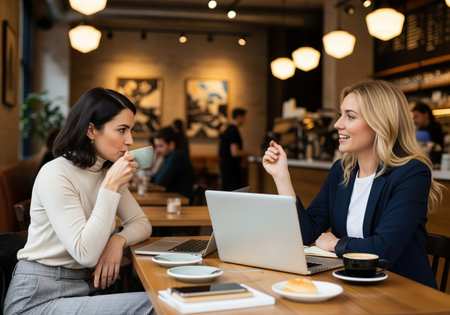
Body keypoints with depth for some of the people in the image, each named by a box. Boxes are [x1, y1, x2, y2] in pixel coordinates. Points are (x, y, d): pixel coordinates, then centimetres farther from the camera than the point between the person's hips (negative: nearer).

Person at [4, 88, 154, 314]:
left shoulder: (109, 172, 8)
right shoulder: (55, 174, -17)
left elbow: (142, 223, 9)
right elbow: (86, 254, -23)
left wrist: (119, 240, -12)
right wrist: (111, 186, -24)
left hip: (85, 288, 7)